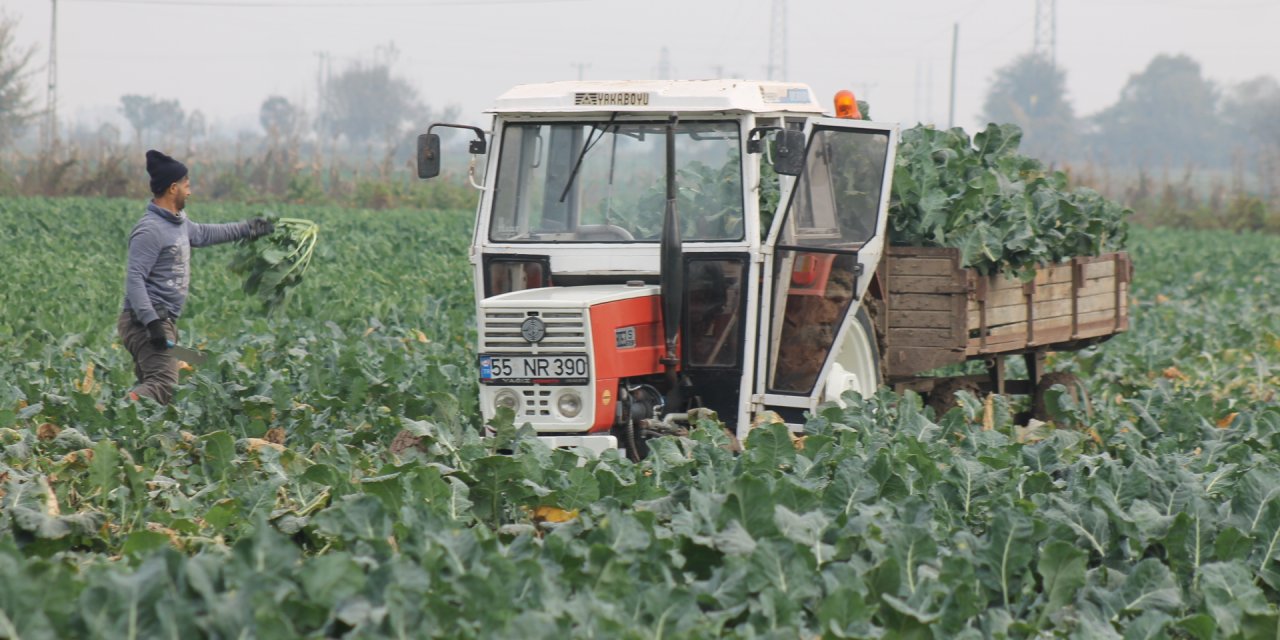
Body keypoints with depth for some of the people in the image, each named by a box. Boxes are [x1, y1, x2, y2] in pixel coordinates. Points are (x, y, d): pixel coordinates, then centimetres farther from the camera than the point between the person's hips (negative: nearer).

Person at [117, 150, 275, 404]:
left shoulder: (178, 221, 16)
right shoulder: (150, 230, -15)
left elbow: (202, 234, 38)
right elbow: (134, 279, -21)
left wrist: (245, 229, 44)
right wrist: (152, 322, -29)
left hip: (163, 321, 10)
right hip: (146, 322, -10)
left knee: (151, 384, 6)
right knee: (163, 384, -23)